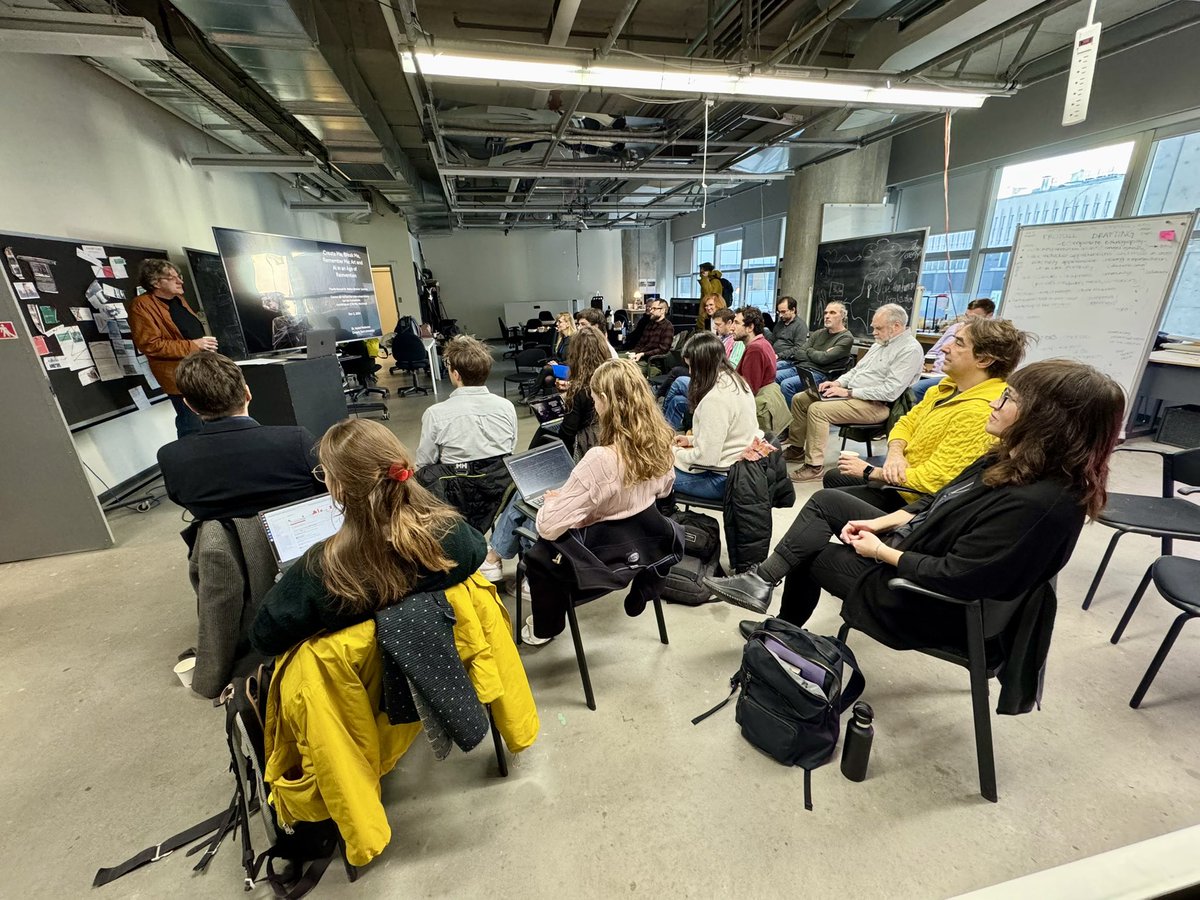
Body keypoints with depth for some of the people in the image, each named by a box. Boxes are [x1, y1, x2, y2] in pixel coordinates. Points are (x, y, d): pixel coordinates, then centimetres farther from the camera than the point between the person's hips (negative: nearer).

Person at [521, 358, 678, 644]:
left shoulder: (600, 459, -35)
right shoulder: (659, 440, -12)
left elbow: (548, 526, -30)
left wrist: (551, 500, -9)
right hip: (650, 541, 7)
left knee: (537, 557, 21)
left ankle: (545, 628, 43)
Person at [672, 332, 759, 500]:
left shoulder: (715, 399, -26)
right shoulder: (735, 380, 2)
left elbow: (706, 457, -24)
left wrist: (675, 453, -8)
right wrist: (692, 439, 11)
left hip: (725, 478, -9)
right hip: (743, 467, 9)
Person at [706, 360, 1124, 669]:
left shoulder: (1041, 501, -32)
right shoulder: (1011, 461, -3)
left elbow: (958, 577, -31)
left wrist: (881, 551, -19)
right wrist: (881, 523, -2)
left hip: (931, 603, -9)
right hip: (911, 546, 9)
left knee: (809, 555, 4)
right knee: (825, 501, 4)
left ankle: (785, 634, 32)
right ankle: (764, 581, 9)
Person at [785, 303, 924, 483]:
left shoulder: (910, 350, -14)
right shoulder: (881, 342, 14)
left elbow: (890, 391, -23)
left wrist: (848, 392, -20)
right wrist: (838, 383, 2)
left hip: (875, 405, -10)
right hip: (852, 394, 10)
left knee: (817, 409, -29)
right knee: (799, 399, 3)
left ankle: (815, 466, -22)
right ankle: (797, 447, 13)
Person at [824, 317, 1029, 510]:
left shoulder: (978, 413, -28)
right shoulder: (949, 385, 2)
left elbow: (932, 480, -29)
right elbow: (906, 423, 9)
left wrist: (870, 472, -17)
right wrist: (895, 452, -14)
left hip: (915, 498, -9)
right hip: (902, 475, 9)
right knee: (833, 478, 19)